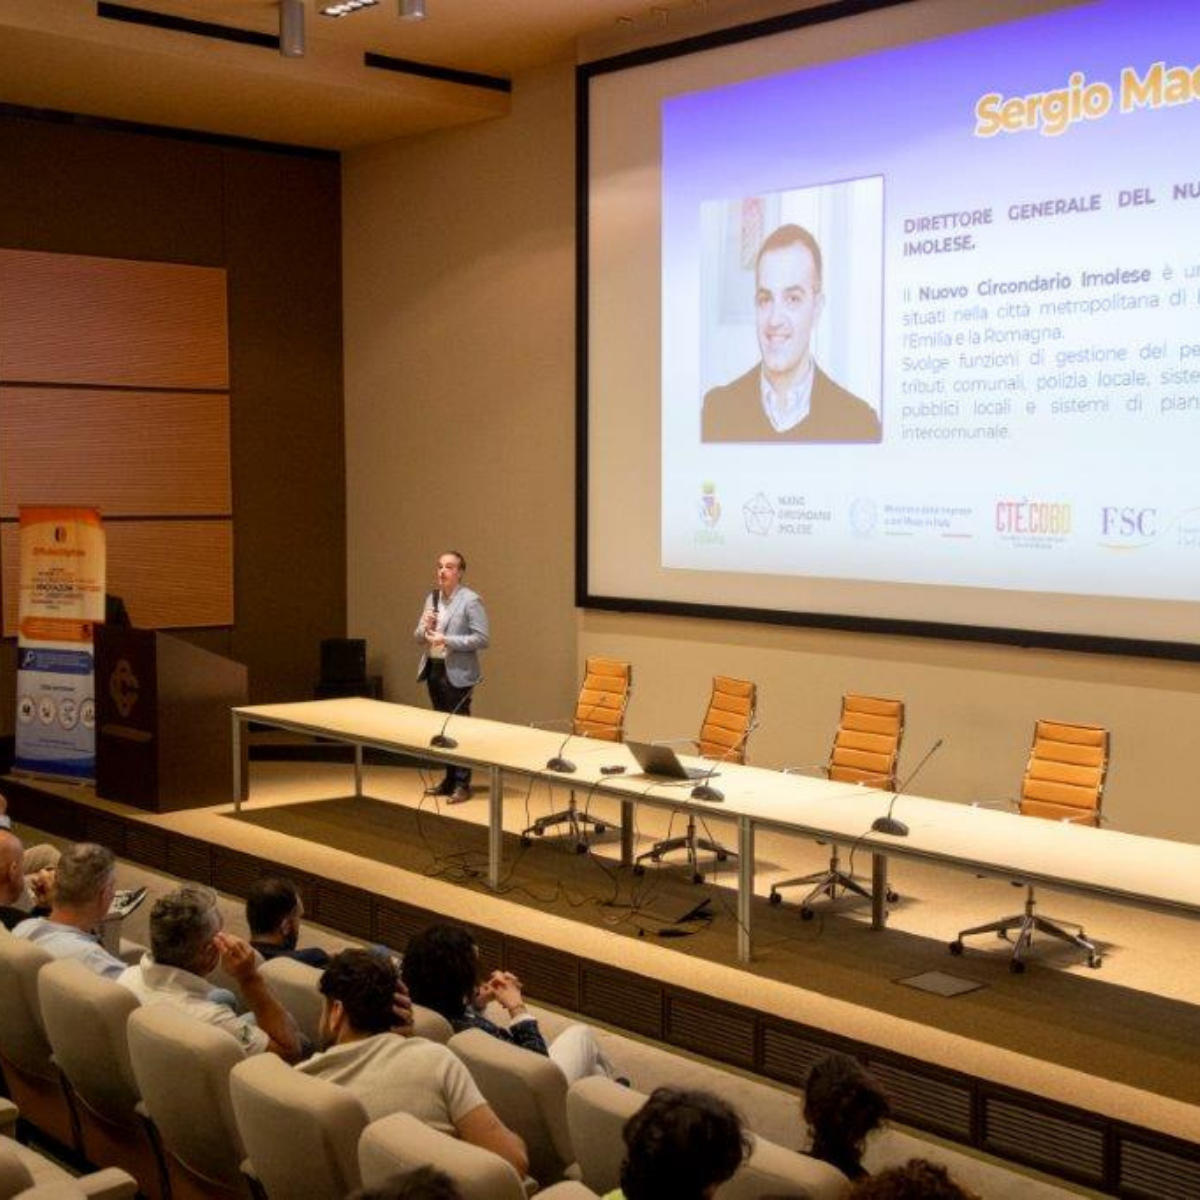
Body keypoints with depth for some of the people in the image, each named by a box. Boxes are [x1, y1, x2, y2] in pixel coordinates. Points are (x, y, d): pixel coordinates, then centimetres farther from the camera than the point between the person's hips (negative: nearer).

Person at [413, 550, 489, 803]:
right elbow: (419, 638, 14)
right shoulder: (432, 598, 11)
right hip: (433, 669, 7)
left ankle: (462, 784, 5)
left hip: (457, 673, -7)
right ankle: (449, 780, 23)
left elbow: (481, 639, -14)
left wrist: (447, 640, -20)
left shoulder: (470, 601, -9)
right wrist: (425, 626, -8)